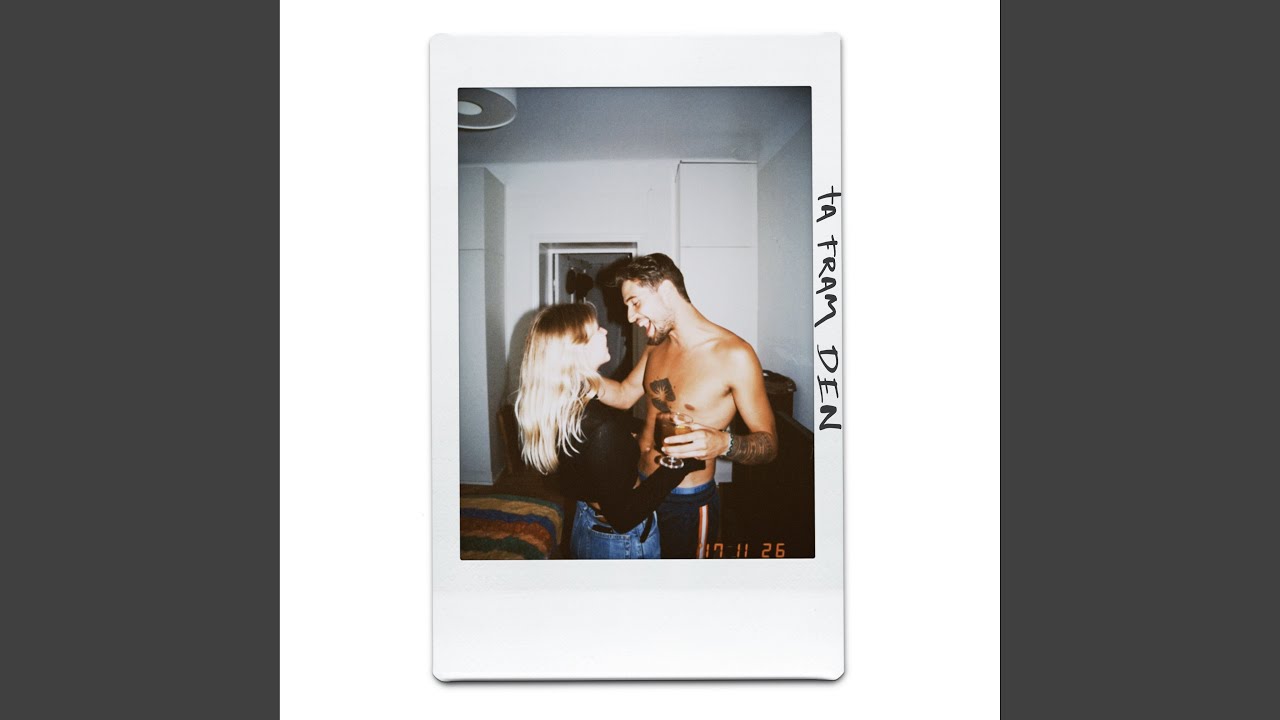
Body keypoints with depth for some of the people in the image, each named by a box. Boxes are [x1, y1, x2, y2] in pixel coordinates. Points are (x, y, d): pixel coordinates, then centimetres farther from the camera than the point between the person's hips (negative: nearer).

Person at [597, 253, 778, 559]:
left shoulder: (734, 355, -22)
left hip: (687, 505, -7)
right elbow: (624, 395, 16)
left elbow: (768, 442, -18)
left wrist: (723, 444, -38)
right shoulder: (657, 346, 3)